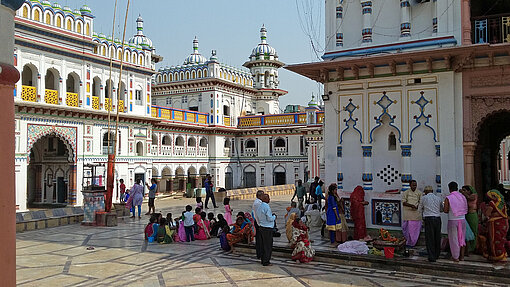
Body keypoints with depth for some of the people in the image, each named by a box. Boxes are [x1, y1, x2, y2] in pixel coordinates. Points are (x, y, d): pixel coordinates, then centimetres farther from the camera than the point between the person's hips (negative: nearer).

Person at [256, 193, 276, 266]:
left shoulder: (259, 207, 10)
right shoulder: (266, 207, -18)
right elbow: (270, 219, -18)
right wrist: (274, 216, 3)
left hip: (261, 227, 9)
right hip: (267, 228, -9)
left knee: (263, 244, 17)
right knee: (268, 246, -1)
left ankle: (262, 259, 24)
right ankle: (266, 262, 3)